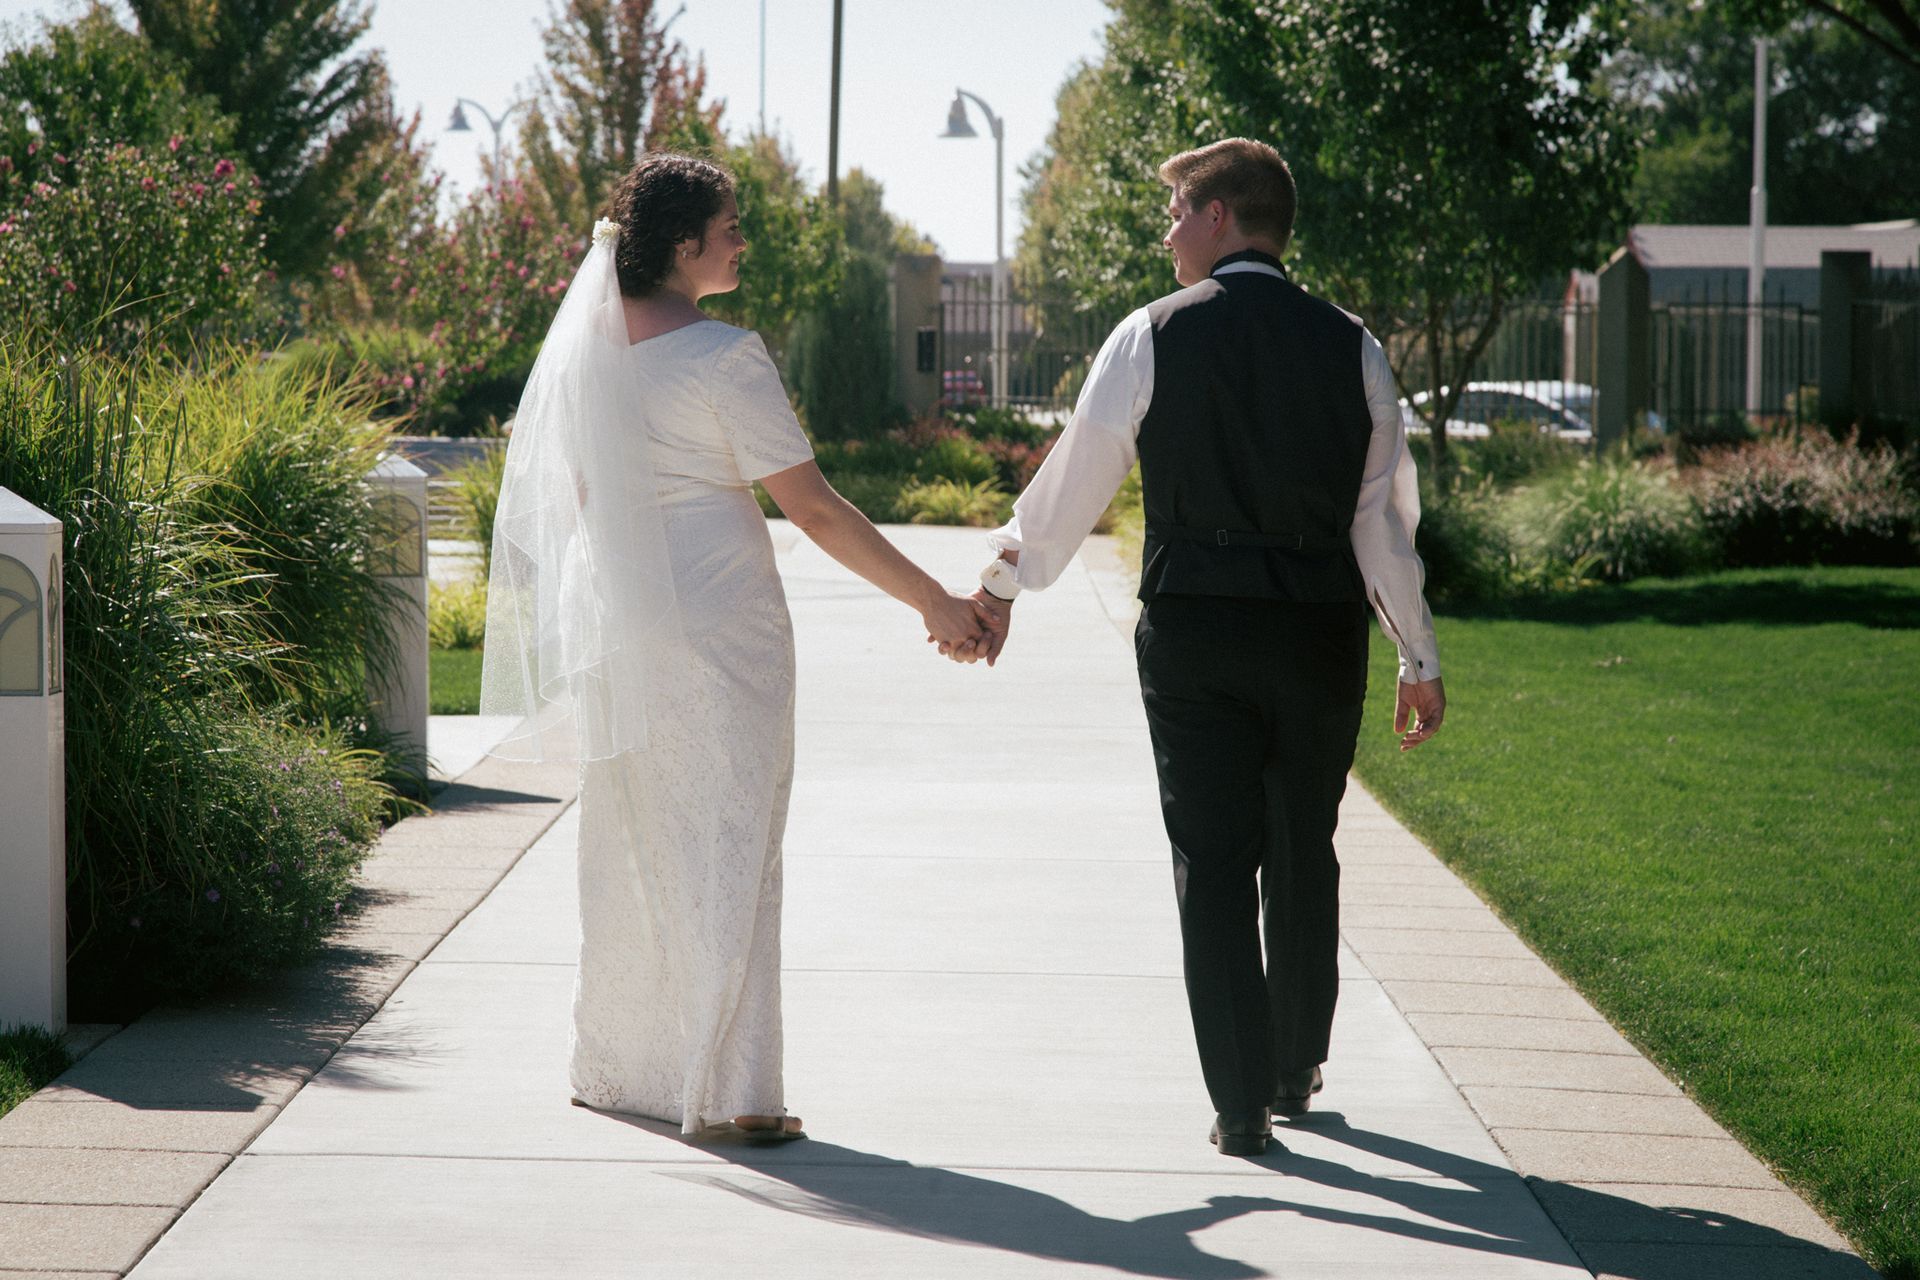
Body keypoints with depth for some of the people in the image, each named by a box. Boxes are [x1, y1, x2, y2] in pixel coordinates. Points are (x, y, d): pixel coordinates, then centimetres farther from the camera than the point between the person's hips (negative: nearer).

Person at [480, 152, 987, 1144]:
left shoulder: (583, 343, 6)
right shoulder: (720, 357, -14)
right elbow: (814, 510, -13)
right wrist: (935, 603, -7)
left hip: (617, 629, 7)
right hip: (718, 621, -7)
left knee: (630, 847, 16)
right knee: (725, 847, -2)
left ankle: (615, 1065, 25)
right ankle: (727, 1088, -2)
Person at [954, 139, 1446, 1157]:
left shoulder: (1153, 336, -4)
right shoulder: (1350, 347, 5)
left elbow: (1076, 477, 2)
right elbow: (1386, 516, 6)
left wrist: (1001, 583, 15)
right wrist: (1419, 658, 13)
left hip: (1193, 628, -3)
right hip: (1321, 632, 3)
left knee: (1213, 863, 2)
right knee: (1303, 856, 17)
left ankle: (1242, 1104, -1)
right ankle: (1296, 1072, 31)